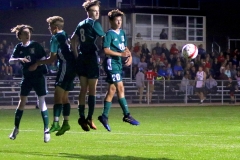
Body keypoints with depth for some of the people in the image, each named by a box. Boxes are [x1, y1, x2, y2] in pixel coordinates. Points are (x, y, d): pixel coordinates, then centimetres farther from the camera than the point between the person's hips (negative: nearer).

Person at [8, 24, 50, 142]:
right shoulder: (19, 47, 1)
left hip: (38, 76, -3)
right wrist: (19, 59, -26)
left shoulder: (35, 45, -4)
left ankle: (46, 130, -4)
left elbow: (44, 58, -1)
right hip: (27, 77, 3)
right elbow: (11, 60, -8)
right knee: (22, 102, 5)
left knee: (42, 102, -7)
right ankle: (16, 128, 19)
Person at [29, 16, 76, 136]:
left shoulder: (56, 38, -6)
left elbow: (52, 59, -4)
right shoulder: (66, 36, 19)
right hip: (72, 67, 9)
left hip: (65, 66, -9)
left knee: (58, 95, -13)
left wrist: (37, 64, 4)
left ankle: (56, 123, -22)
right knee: (64, 97, 15)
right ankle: (66, 123, 16)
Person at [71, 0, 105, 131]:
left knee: (83, 89, 7)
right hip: (92, 58, -6)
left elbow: (73, 40, 15)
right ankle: (89, 118, -6)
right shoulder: (94, 23, -7)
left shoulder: (81, 24, 14)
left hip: (82, 59, 6)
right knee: (92, 90, -3)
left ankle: (81, 117, 0)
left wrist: (76, 55, 15)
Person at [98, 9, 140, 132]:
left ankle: (104, 117, 12)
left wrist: (129, 56, -1)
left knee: (112, 90, 9)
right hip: (111, 62, -8)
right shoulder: (109, 34, -9)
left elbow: (125, 48, 19)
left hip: (118, 63, 8)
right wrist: (120, 54, -21)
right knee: (120, 88, -10)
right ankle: (127, 115, -7)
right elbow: (106, 50, -15)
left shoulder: (122, 33, 13)